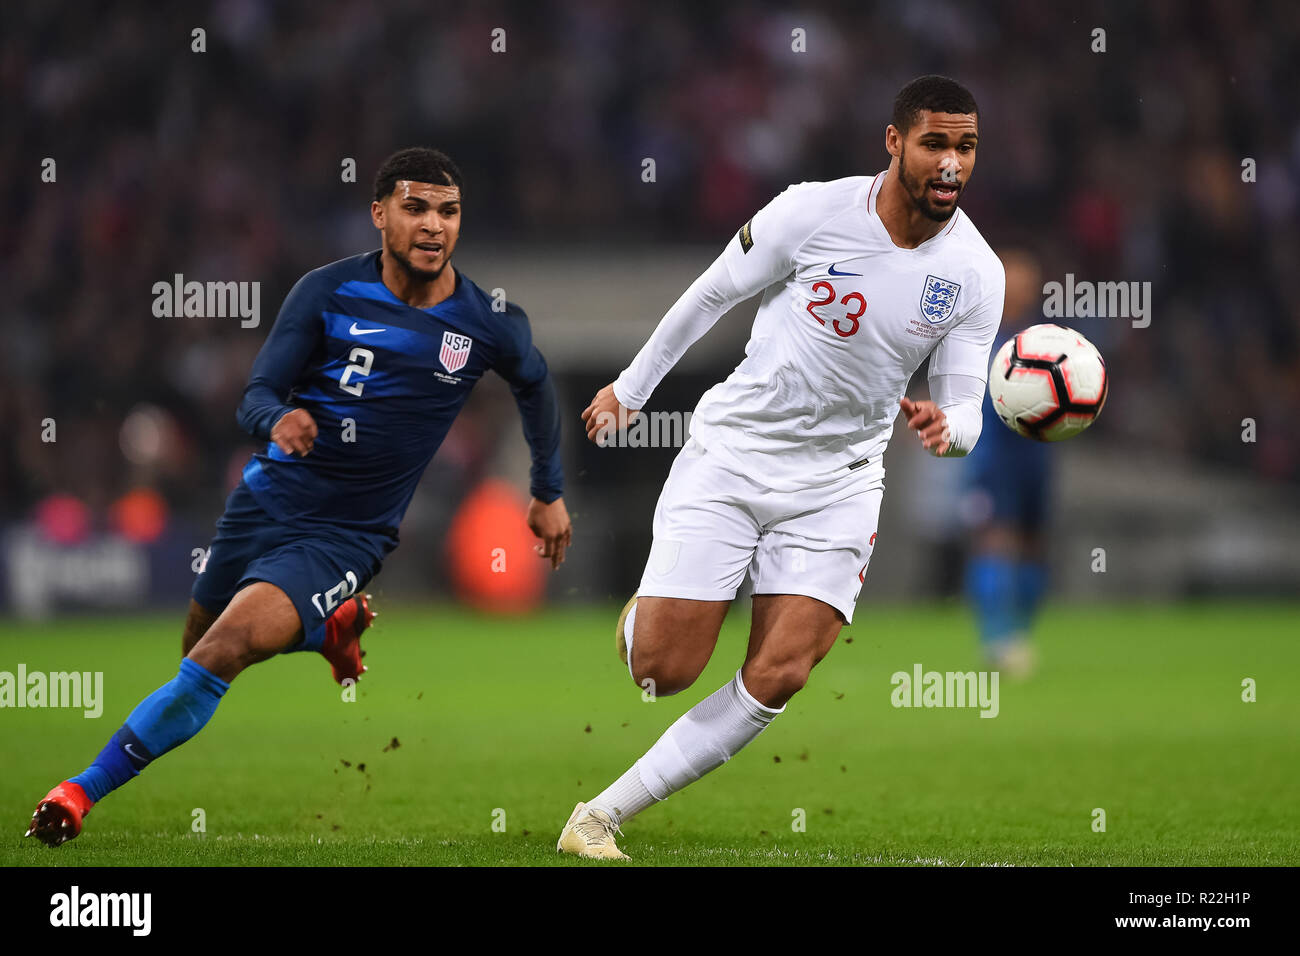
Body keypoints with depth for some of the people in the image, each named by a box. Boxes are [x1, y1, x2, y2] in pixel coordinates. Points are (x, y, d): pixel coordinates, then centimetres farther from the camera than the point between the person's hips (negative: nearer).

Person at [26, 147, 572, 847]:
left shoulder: (487, 326, -4)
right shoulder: (328, 292, -6)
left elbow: (535, 384, 19)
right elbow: (256, 396, -5)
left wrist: (550, 493, 26)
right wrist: (279, 419, -30)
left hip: (344, 538, -3)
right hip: (269, 497, 3)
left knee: (225, 649, -23)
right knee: (200, 646, 18)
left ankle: (87, 789, -17)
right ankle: (332, 625, 44)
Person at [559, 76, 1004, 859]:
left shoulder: (977, 275, -6)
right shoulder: (815, 212, -14)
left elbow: (965, 412, -3)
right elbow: (711, 295, 2)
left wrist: (944, 426, -28)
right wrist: (633, 386, 11)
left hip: (838, 483, 2)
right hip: (731, 452, -2)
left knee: (777, 678, -15)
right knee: (664, 670, -8)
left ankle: (604, 815, -3)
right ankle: (642, 617, 32)